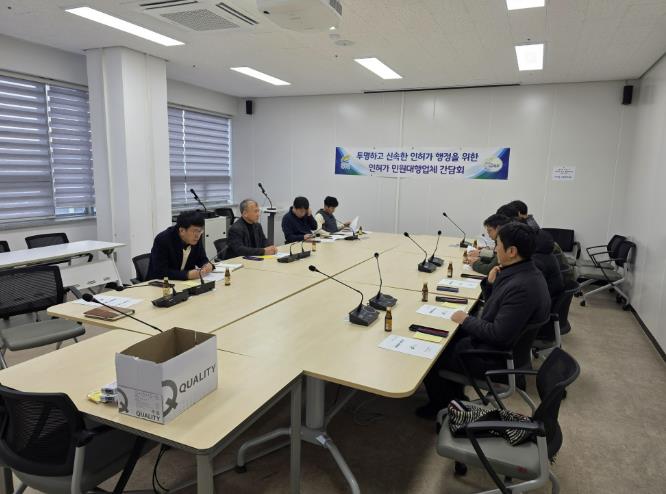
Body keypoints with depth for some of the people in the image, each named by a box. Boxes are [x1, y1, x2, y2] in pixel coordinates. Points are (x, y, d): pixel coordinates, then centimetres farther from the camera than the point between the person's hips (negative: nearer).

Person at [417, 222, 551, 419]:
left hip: (496, 358, -9)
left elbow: (499, 335, -29)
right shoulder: (524, 272, 0)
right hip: (501, 345, 10)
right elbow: (496, 306, 12)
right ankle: (455, 396, 30)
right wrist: (491, 283, -5)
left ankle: (442, 408, 25)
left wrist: (466, 320, -16)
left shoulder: (522, 287, -31)